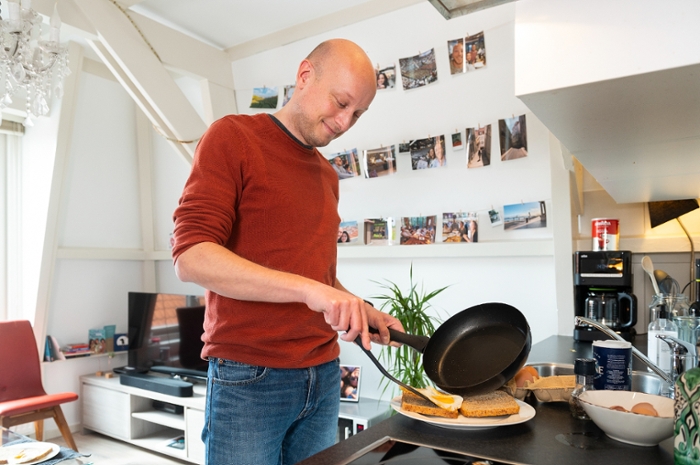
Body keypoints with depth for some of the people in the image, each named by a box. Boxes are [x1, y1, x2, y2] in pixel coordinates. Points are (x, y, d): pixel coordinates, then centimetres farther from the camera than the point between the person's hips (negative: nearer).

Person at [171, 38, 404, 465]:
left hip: (323, 377, 6)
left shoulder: (328, 175, 15)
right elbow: (191, 258, -17)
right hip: (248, 379, -6)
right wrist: (309, 289, -26)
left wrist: (362, 312, 5)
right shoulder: (233, 137, -5)